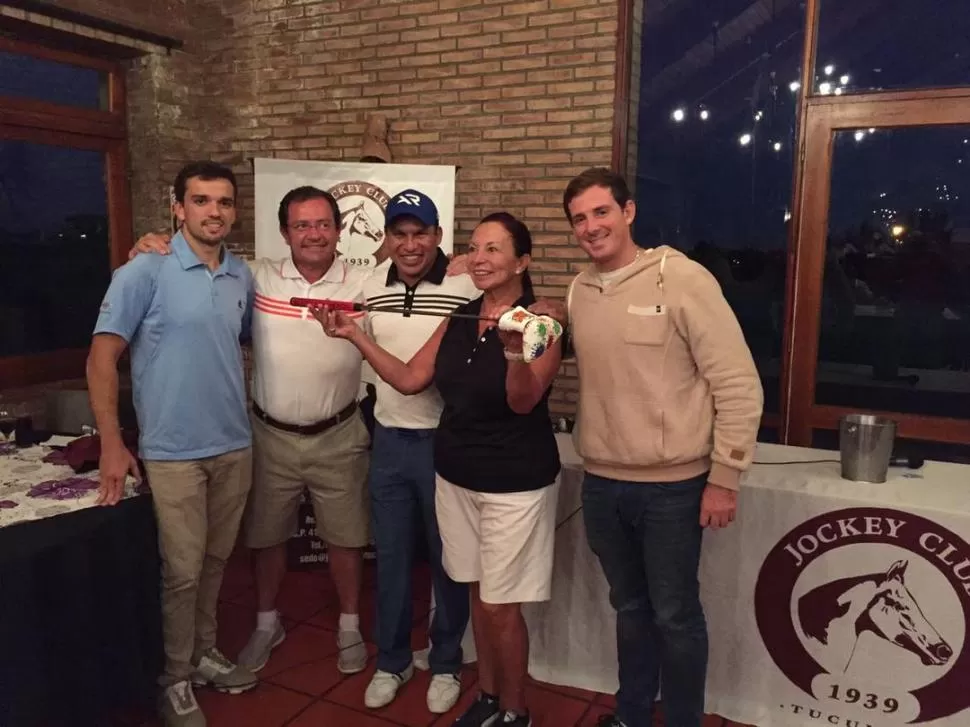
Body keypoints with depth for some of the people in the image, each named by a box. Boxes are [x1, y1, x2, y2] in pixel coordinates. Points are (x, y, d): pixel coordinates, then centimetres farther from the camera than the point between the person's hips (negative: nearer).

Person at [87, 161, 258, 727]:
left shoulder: (242, 276, 5)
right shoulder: (145, 272, -11)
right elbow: (103, 357, -11)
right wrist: (112, 443, -15)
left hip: (235, 446, 5)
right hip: (172, 452, -5)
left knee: (215, 561, 17)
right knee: (182, 571, 4)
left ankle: (204, 652, 37)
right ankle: (175, 679, 24)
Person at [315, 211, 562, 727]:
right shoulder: (459, 317, 4)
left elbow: (523, 402, -26)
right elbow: (409, 379, 5)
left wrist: (515, 351, -45)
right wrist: (354, 336, -1)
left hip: (515, 484, -6)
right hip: (455, 476, 6)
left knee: (501, 604, 4)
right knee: (478, 592, 17)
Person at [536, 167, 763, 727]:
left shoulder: (683, 279, -13)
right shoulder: (578, 291, 5)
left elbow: (739, 384, -13)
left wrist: (724, 477, -12)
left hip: (671, 487, -5)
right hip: (601, 484, 6)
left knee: (674, 615, 11)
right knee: (629, 607, 22)